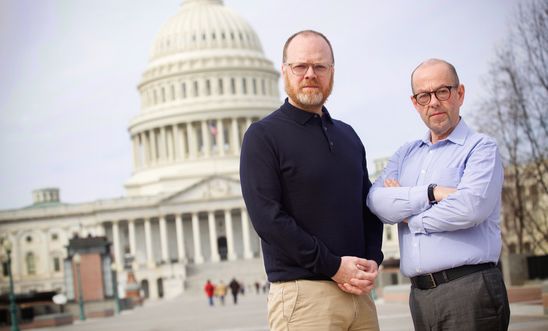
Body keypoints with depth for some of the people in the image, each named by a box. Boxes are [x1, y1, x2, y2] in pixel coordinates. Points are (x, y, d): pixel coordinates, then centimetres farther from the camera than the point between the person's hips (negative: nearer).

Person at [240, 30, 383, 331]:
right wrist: (333, 266, -14)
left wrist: (372, 261, 0)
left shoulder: (348, 135, 17)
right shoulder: (263, 135, -3)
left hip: (359, 292, 6)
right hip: (302, 293, -5)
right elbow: (267, 217, -13)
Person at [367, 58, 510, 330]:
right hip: (420, 294, 5)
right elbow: (376, 201, 0)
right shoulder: (406, 154, 16)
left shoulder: (481, 148, -1)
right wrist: (432, 194, -14)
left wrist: (407, 214, -5)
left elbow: (471, 206, -18)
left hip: (468, 288, -5)